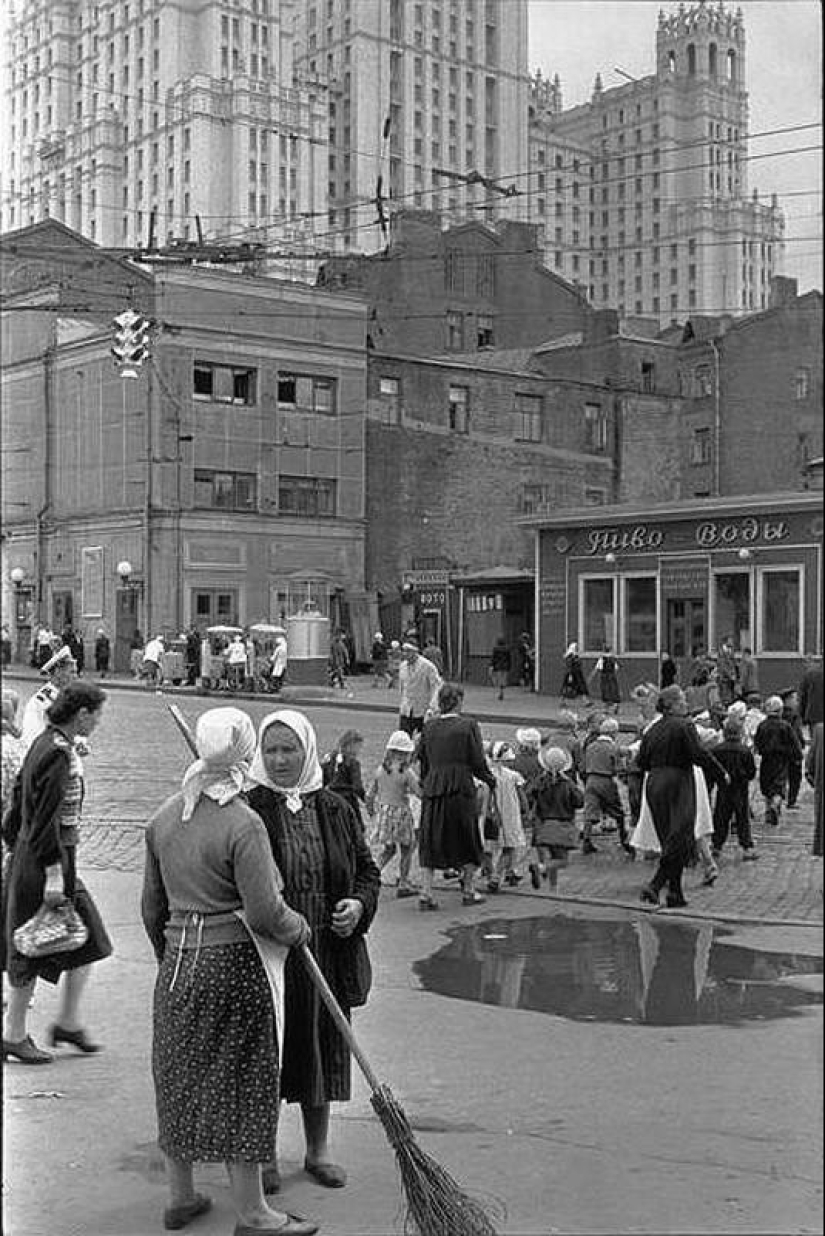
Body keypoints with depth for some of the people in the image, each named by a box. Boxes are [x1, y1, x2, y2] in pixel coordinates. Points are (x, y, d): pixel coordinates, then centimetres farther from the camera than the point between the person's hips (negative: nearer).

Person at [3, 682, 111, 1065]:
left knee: (88, 941, 13)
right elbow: (47, 820, -23)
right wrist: (53, 874, -23)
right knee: (31, 949, 2)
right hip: (44, 862, -10)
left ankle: (68, 1022, 22)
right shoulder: (58, 754, -20)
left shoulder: (46, 742, 10)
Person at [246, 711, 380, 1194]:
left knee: (322, 1045, 14)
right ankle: (264, 1153, 23)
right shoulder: (247, 809, -7)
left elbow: (368, 869, 14)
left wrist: (359, 905, -6)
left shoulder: (335, 809, 6)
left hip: (327, 953, 4)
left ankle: (318, 1149, 30)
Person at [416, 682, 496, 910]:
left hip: (433, 788, 3)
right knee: (467, 840, 12)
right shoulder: (468, 725, -7)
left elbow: (422, 760, 10)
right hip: (460, 788, -3)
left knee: (430, 840, 8)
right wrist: (489, 779, 11)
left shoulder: (429, 727, 5)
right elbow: (477, 761, -6)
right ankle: (469, 890, 21)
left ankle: (425, 893, 1)